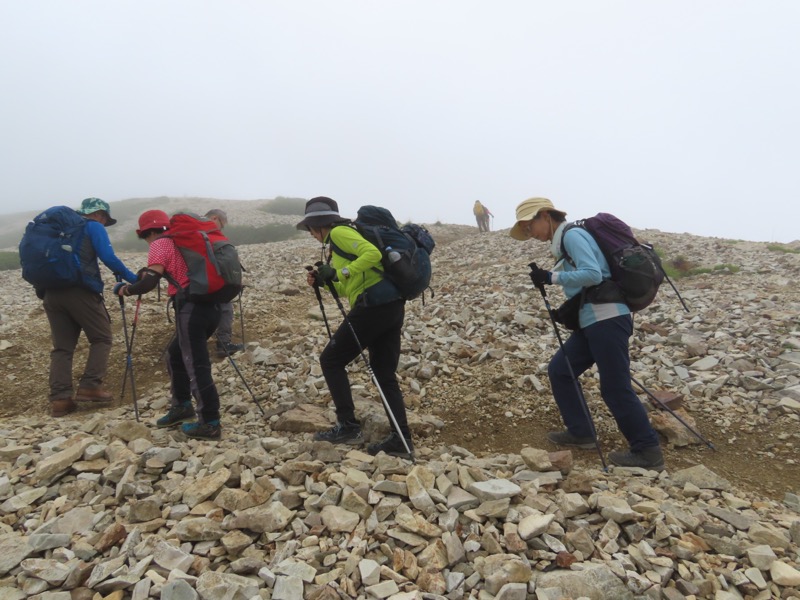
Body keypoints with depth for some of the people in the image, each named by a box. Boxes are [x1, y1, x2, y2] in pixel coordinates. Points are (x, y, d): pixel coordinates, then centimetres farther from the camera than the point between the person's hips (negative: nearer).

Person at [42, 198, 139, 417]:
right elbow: (109, 258, -9)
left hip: (51, 292, 7)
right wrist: (132, 278, -4)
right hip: (80, 290, -6)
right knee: (101, 338, 6)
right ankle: (90, 386, -6)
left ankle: (59, 399, 1)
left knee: (62, 347, 9)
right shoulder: (94, 227, 5)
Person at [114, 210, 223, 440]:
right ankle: (181, 406, 31)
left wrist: (126, 289, 7)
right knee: (175, 354, 23)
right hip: (209, 304, 9)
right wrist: (149, 271, 29)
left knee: (196, 366, -5)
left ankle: (210, 423, -2)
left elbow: (150, 283, -10)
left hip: (191, 307, -9)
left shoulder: (160, 245, 1)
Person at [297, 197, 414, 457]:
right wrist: (325, 282, 15)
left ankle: (348, 426, 4)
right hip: (391, 306, 10)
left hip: (374, 306, -9)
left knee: (331, 360, 3)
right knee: (385, 375, 11)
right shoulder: (338, 239, 26)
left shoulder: (339, 233, -1)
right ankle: (401, 439, 10)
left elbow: (373, 253, -17)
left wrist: (339, 273, -14)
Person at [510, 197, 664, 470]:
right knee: (559, 369, 12)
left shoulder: (572, 234, -10)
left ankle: (648, 451, 8)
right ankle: (580, 432, 20)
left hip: (608, 319, -10)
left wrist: (551, 278, -18)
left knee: (615, 388, -5)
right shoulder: (564, 241, 19)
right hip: (592, 321, 10)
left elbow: (593, 274, -23)